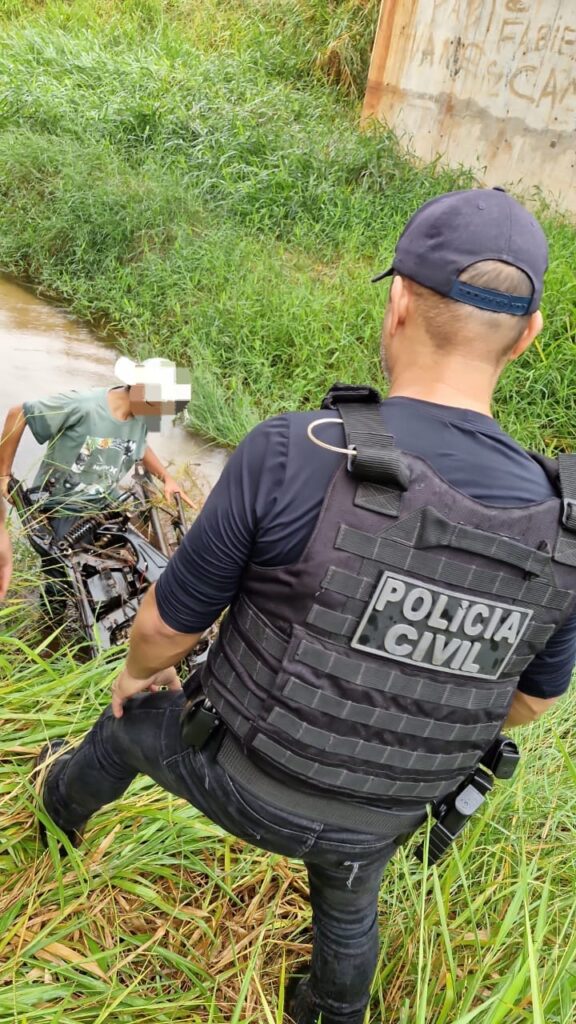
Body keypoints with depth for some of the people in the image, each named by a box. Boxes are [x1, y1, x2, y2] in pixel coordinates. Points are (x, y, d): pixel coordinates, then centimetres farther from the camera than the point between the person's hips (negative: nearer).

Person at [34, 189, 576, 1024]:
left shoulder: (290, 456, -34)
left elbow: (169, 620, -19)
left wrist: (140, 668, 7)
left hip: (245, 773, -2)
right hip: (373, 805, 2)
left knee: (139, 717, 32)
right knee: (347, 897, 36)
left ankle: (67, 799, 64)